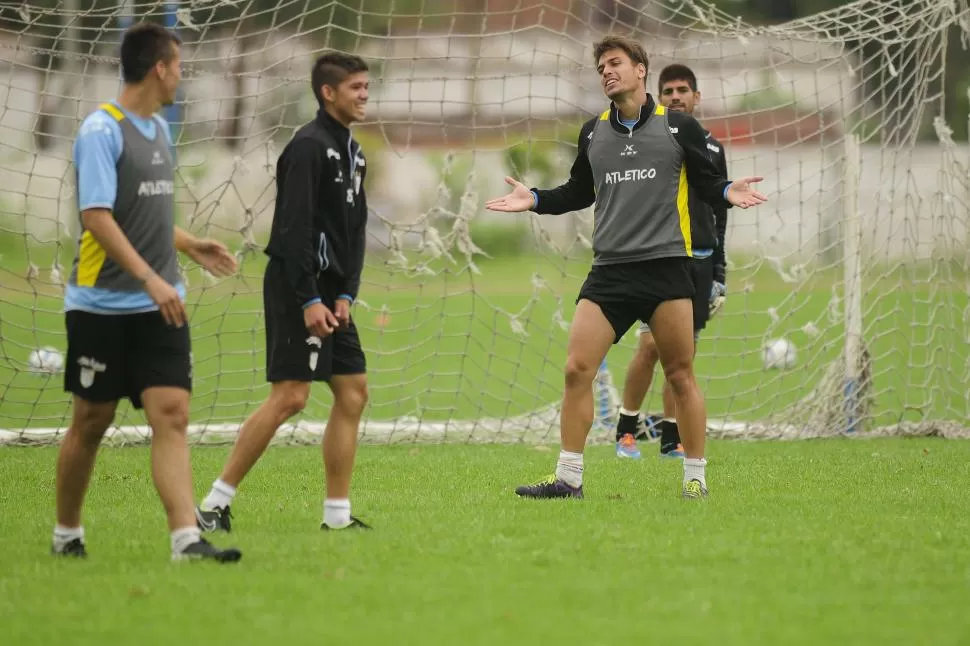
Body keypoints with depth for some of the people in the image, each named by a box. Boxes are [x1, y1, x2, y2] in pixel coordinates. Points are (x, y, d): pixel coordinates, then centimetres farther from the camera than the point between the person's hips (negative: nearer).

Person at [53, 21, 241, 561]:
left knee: (172, 416, -7)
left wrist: (192, 247, 15)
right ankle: (67, 533, 22)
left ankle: (187, 538, -14)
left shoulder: (159, 130, 13)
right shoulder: (101, 131, -13)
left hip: (159, 307, 6)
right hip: (103, 307, -6)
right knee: (92, 421, 5)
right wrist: (150, 278, -28)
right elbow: (97, 217, -21)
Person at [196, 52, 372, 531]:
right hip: (297, 290, -9)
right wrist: (309, 300, -22)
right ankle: (215, 504, -8)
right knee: (289, 397, -12)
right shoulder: (308, 147, -13)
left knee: (353, 392, 6)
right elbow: (293, 227, -20)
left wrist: (346, 294, 3)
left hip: (329, 293, 9)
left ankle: (337, 514, 10)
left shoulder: (353, 152, 16)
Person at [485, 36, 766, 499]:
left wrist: (727, 192, -14)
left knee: (680, 376, 0)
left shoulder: (678, 127, 2)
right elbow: (579, 192, 22)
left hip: (665, 266, -3)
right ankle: (568, 479, 1)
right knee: (576, 369, -6)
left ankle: (695, 478, 11)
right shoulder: (593, 132, 12)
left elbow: (706, 183, 6)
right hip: (609, 270, 3)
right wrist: (535, 200, 8)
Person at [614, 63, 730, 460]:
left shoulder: (712, 149, 13)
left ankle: (671, 439, 8)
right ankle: (626, 430, -2)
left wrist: (718, 272, 13)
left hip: (700, 261, 4)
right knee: (651, 344, -15)